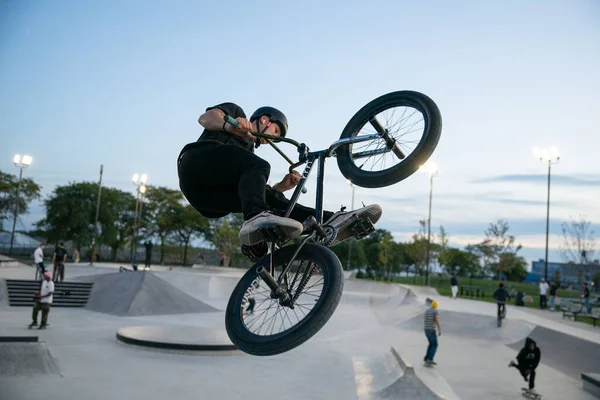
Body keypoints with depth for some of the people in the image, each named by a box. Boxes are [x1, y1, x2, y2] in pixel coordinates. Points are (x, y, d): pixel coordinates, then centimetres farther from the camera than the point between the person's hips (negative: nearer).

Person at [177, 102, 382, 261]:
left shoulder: (249, 151, 36)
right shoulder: (235, 110, 20)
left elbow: (257, 190, 22)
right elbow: (205, 118, -3)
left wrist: (282, 186, 7)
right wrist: (229, 125, -24)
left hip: (208, 196, 7)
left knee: (271, 197, -11)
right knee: (259, 167, -25)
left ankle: (330, 222, -27)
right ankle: (255, 218, -51)